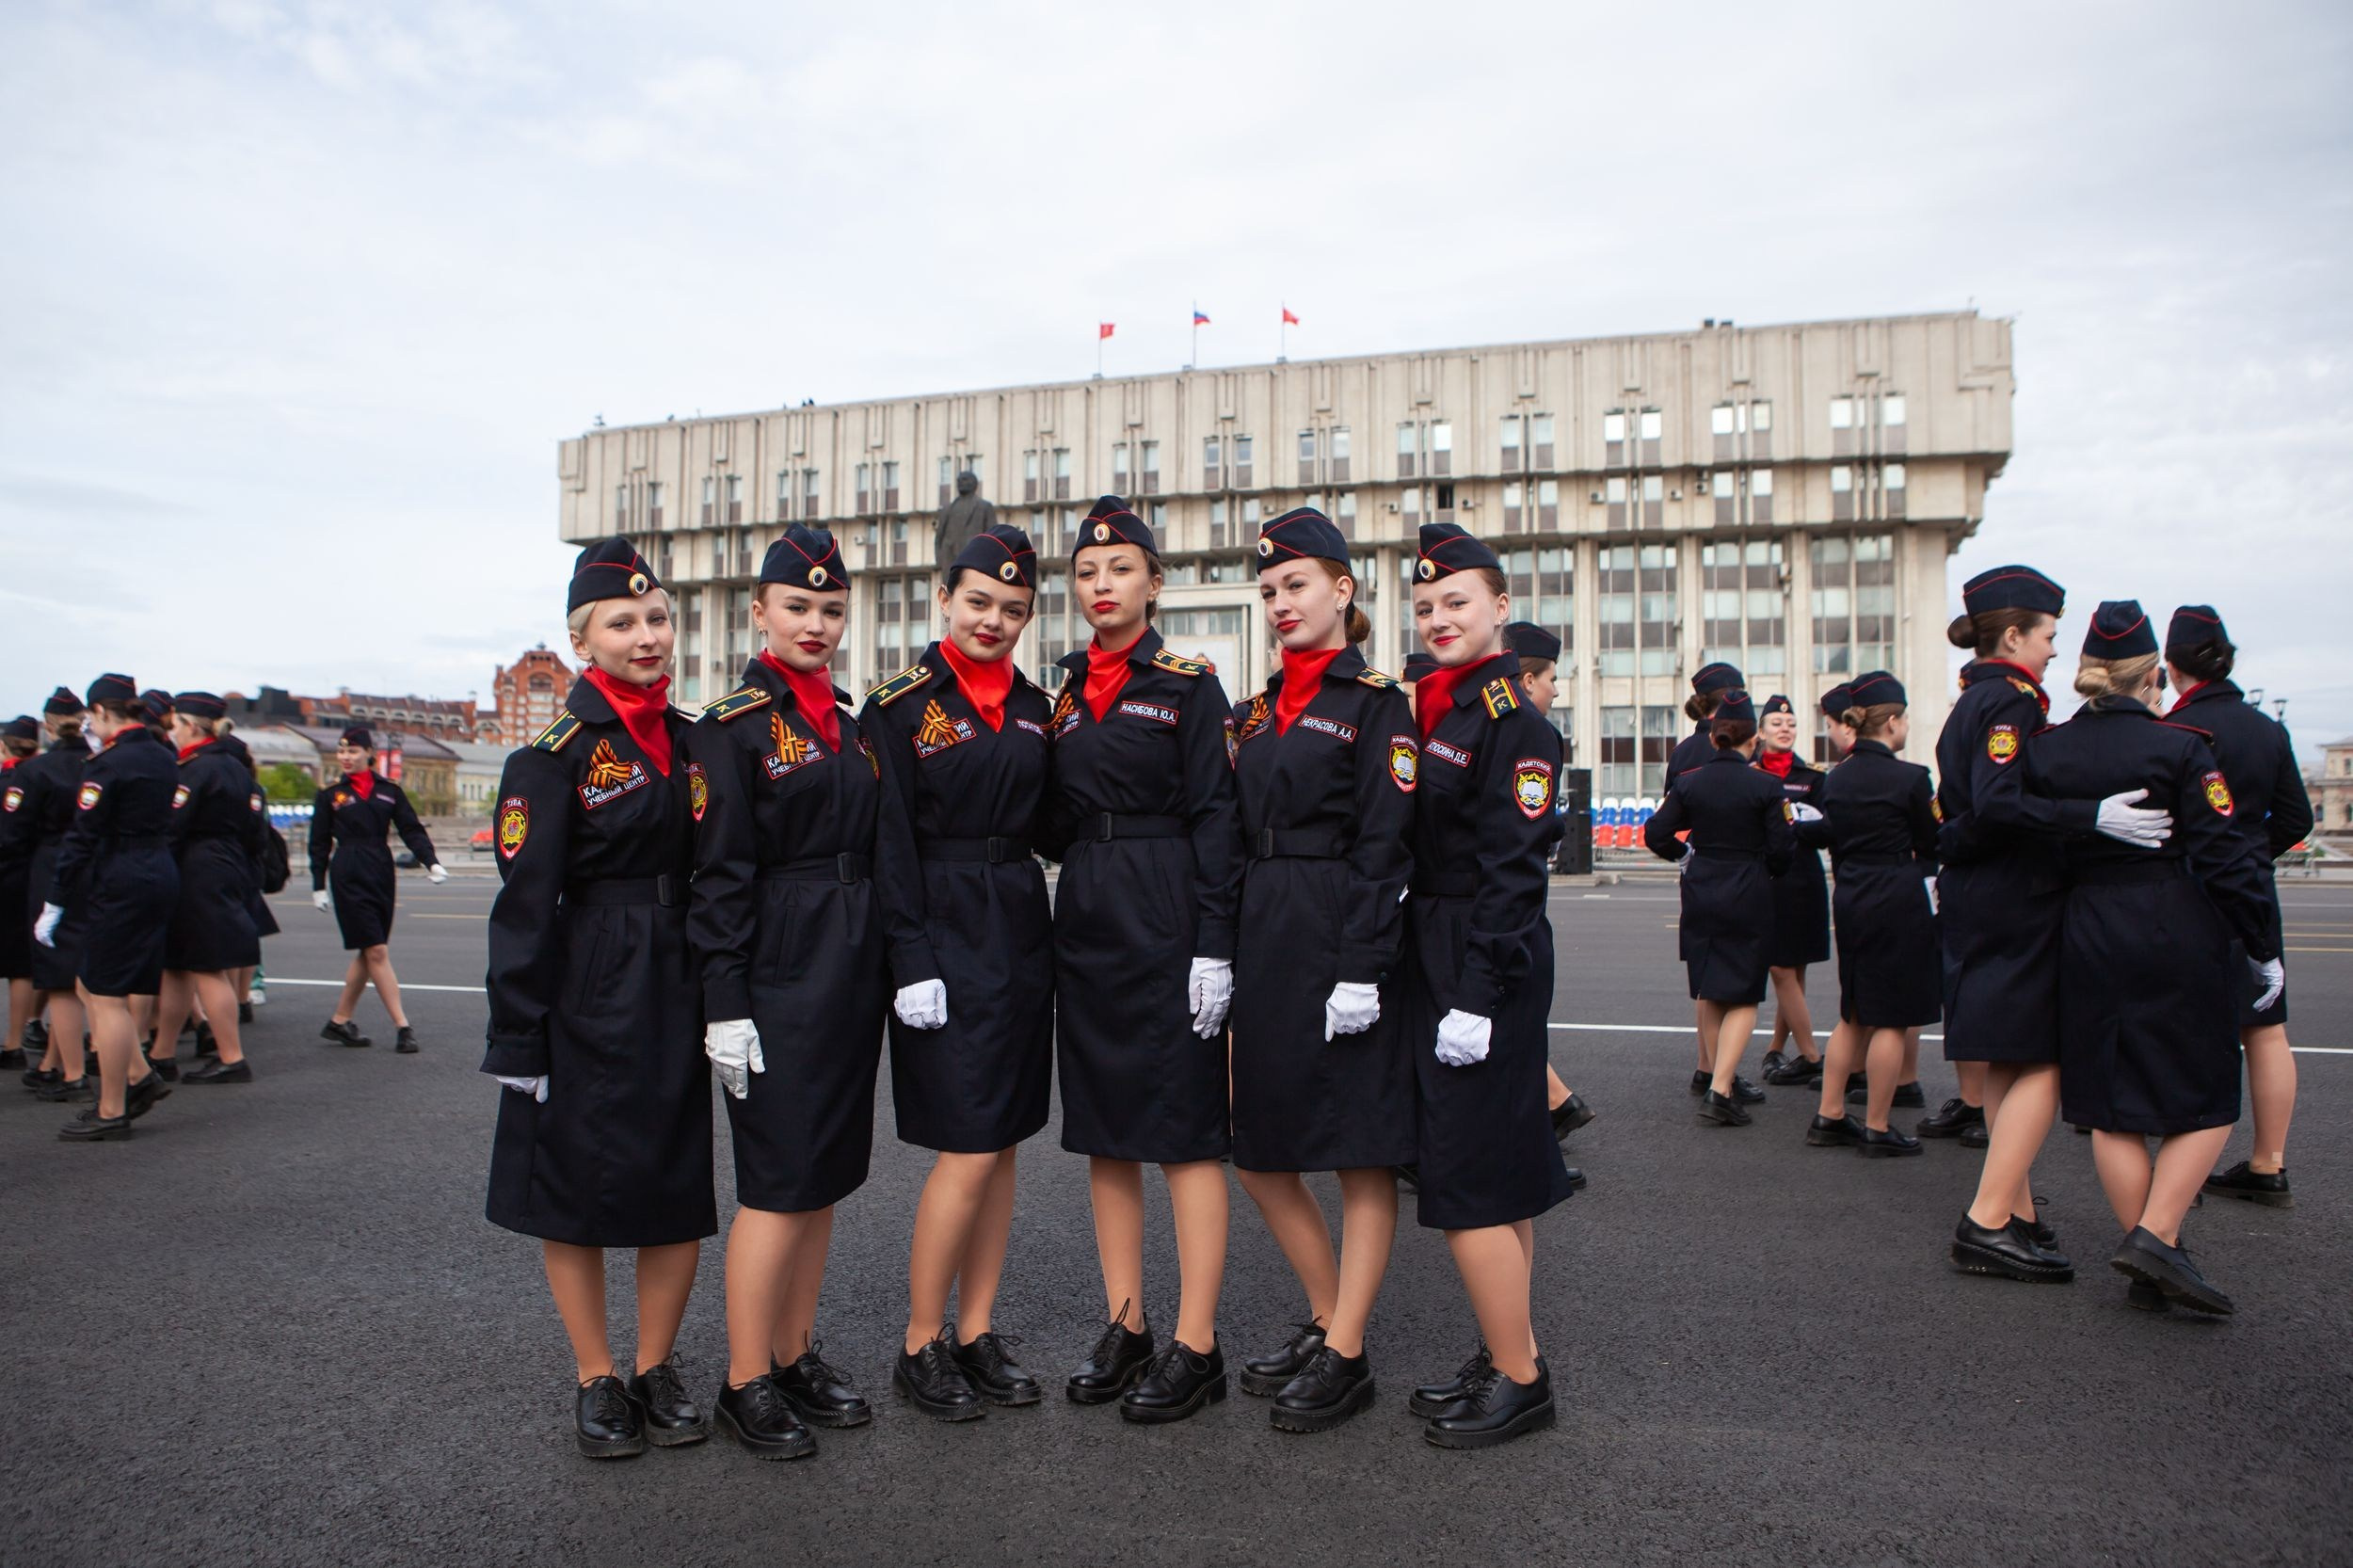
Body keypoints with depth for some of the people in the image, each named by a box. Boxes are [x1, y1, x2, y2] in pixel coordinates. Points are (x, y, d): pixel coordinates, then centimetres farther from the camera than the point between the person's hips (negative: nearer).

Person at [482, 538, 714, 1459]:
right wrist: (517, 1035, -12)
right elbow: (524, 898, -11)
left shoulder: (689, 740, 8)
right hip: (585, 1001, -5)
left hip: (674, 995, 5)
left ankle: (656, 1369, 26)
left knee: (681, 1191, 8)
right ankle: (596, 1382, 25)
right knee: (576, 1189, 8)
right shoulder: (555, 747, -9)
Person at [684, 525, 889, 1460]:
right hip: (778, 978, -7)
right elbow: (719, 876, -11)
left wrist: (883, 972, 16)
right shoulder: (732, 726, -7)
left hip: (852, 973, 7)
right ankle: (746, 1384, 14)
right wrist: (724, 1005, -14)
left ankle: (797, 1357, 27)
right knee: (778, 1184, -1)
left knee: (827, 1173, 13)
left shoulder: (845, 720, 13)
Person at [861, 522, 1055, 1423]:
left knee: (1001, 1146, 10)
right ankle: (920, 1348, 13)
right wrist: (912, 965, -15)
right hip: (944, 938, -6)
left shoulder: (1033, 707, 11)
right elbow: (887, 848, -10)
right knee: (967, 1150, -5)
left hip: (1021, 935, 6)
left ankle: (976, 1334, 24)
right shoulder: (899, 706, -6)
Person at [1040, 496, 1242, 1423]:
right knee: (1102, 1128, 11)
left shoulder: (1189, 686, -3)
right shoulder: (1065, 696, 12)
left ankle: (1195, 1347, 10)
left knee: (1185, 1131, 0)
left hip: (1168, 921, -6)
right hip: (1086, 924, 6)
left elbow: (1215, 821, -9)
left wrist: (1214, 947, -14)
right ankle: (1124, 1327, 24)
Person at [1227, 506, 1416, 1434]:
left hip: (1340, 944, -7)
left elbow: (1382, 849, -12)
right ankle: (1326, 1319, 30)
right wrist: (1222, 957, 8)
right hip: (1261, 944, 8)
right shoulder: (1255, 714, 15)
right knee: (1257, 1154, 12)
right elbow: (1237, 842, 14)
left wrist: (1362, 972, -18)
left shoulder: (1373, 703, -5)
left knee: (1362, 1155, 4)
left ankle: (1345, 1358, 16)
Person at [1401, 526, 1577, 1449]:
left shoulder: (1513, 721, -13)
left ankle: (1520, 1381, 12)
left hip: (1487, 969, -9)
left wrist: (1477, 998, -21)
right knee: (1502, 1170, 16)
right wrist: (1437, 983, 14)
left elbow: (1512, 871, -18)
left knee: (1468, 1181, -3)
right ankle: (1507, 1353, 29)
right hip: (1432, 960, 9)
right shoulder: (1431, 707, 12)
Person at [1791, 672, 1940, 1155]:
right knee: (1891, 1020, 1)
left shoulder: (1836, 778, 6)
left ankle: (1829, 1116, 18)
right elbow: (1930, 844, -3)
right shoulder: (1910, 778, -13)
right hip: (1900, 904, -7)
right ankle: (1877, 1129, 7)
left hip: (1851, 903, 7)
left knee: (1854, 1015, 16)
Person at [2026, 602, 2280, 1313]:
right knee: (2203, 1101, 8)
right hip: (2179, 937, -3)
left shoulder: (2043, 750, 2)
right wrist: (2263, 948, -2)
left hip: (2085, 936, 4)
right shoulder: (2178, 747, -8)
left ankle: (2150, 1267, 14)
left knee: (2111, 1106, 10)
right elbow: (2226, 855, -9)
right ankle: (2156, 1237, -6)